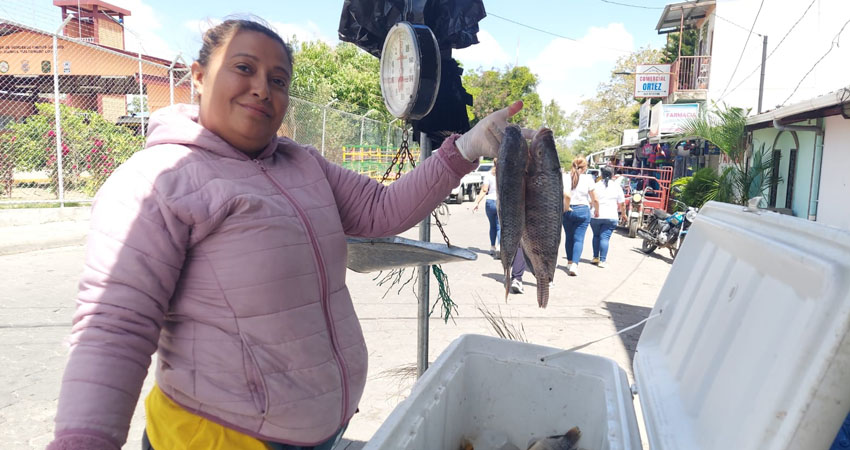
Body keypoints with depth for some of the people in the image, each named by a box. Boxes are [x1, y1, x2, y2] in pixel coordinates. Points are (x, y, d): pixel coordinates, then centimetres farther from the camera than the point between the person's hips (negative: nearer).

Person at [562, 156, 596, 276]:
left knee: (568, 237, 16)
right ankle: (574, 264, -14)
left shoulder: (566, 178, -6)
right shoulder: (588, 179, -5)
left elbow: (567, 195, -22)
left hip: (568, 211, 2)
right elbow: (593, 199, 2)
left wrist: (566, 207, -7)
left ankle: (570, 262, 26)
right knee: (579, 239, -1)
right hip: (583, 210, -1)